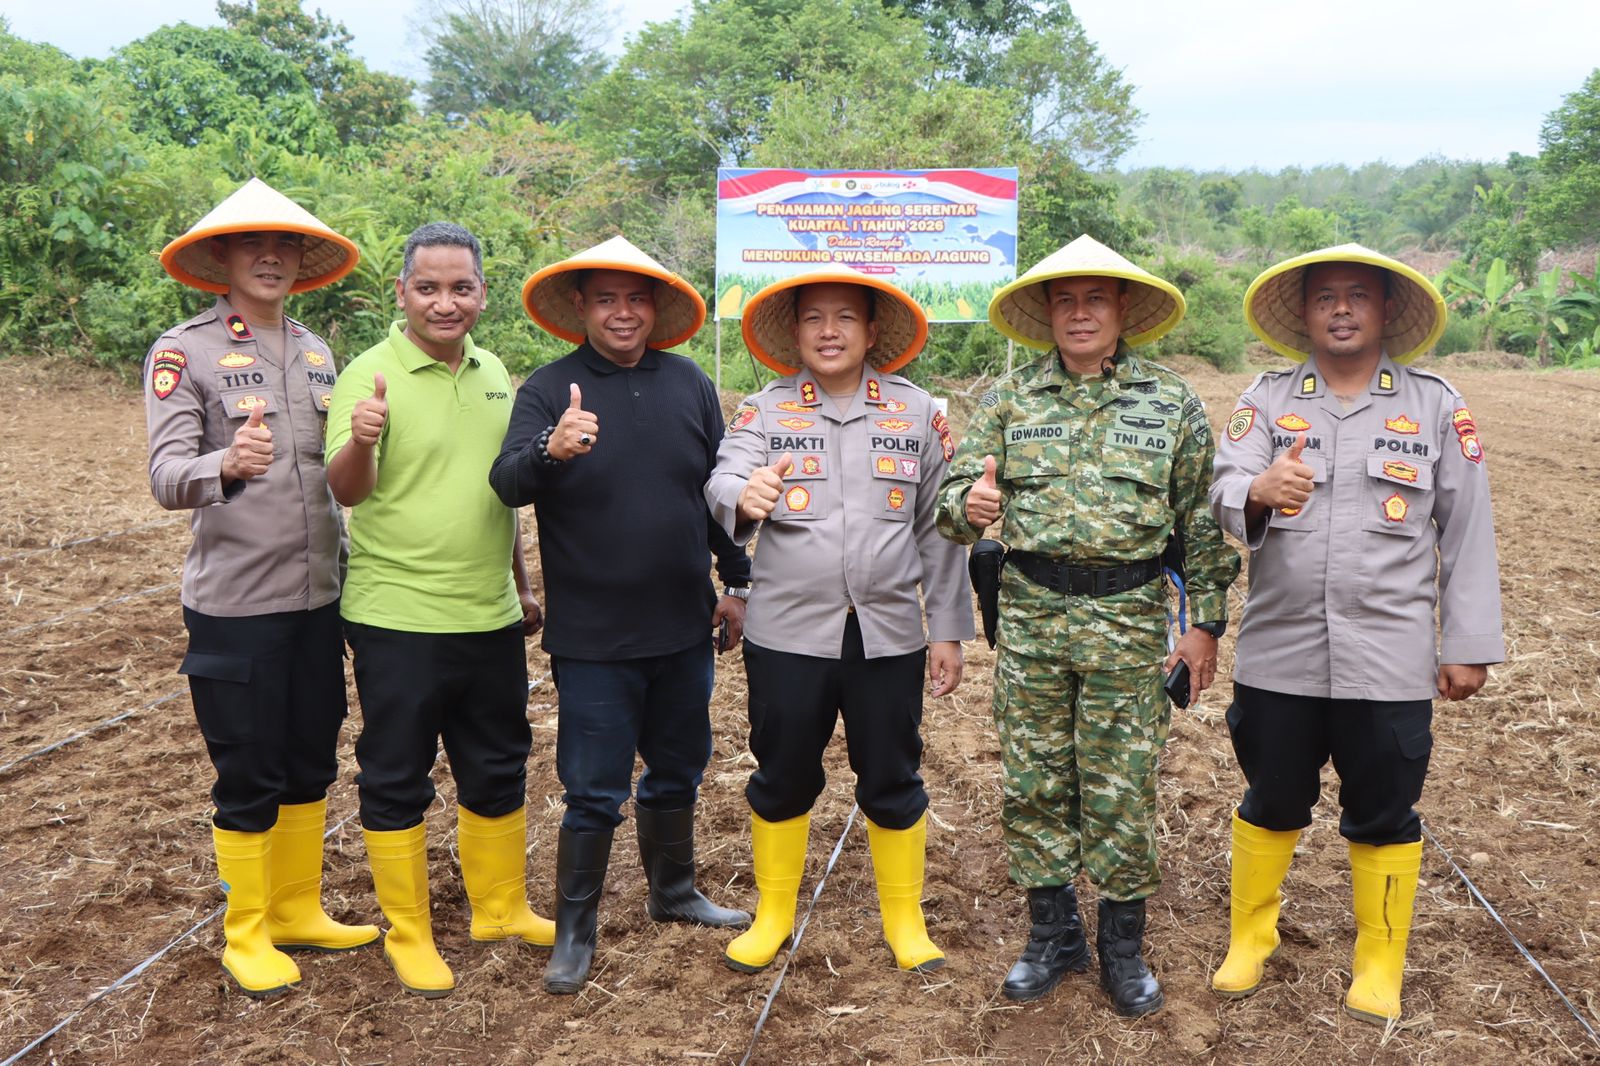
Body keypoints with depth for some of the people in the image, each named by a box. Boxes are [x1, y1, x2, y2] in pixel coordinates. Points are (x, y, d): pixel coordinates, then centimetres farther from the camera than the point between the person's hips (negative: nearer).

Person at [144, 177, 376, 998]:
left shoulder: (316, 351, 9)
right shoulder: (184, 352, -8)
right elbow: (167, 476, -19)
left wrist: (348, 561, 11)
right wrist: (227, 466, -40)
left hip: (318, 595, 6)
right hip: (235, 602, -5)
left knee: (310, 765, 15)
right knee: (248, 778, 4)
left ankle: (298, 912, 32)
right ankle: (246, 935, 22)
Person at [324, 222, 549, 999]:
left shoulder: (494, 373, 8)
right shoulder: (372, 374, -11)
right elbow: (345, 491, -22)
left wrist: (521, 585, 20)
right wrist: (360, 439, -43)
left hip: (491, 617, 6)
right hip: (398, 619, -6)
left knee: (497, 769, 17)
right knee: (397, 779, 7)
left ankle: (501, 909, 35)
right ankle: (407, 935, 23)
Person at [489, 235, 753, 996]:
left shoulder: (688, 384, 3)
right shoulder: (549, 389, -8)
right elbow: (506, 482, -22)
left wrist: (737, 581, 11)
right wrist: (550, 450, -43)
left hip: (684, 629, 4)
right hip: (592, 639, -4)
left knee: (677, 774, 20)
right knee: (593, 792, 4)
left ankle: (673, 892, 41)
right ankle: (574, 931, 22)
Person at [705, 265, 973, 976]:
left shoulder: (918, 413, 4)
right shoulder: (764, 411, 2)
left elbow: (938, 529, 6)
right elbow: (723, 478, -16)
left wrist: (948, 630, 5)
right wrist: (743, 497, -41)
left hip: (889, 634, 1)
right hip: (788, 633, 0)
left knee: (893, 783, 10)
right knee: (781, 778, 12)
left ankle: (905, 920, 30)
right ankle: (773, 916, 32)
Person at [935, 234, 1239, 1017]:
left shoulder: (1172, 403, 4)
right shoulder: (1010, 399, 5)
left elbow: (1203, 519, 5)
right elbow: (953, 491, 3)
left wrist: (1205, 621, 2)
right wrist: (971, 503, -22)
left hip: (1129, 621, -1)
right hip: (1030, 614, 2)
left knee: (1122, 789, 5)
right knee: (1034, 782, 8)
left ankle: (1122, 946, 22)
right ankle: (1052, 935, 25)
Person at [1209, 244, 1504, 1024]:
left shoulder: (1436, 405, 2)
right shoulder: (1267, 398, 3)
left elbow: (1467, 534, 3)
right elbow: (1222, 490, -12)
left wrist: (1468, 645, 1)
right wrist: (1257, 492, -35)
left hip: (1390, 661, 0)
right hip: (1277, 656, 1)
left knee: (1384, 816, 10)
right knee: (1271, 804, 15)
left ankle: (1380, 966, 29)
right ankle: (1249, 940, 34)